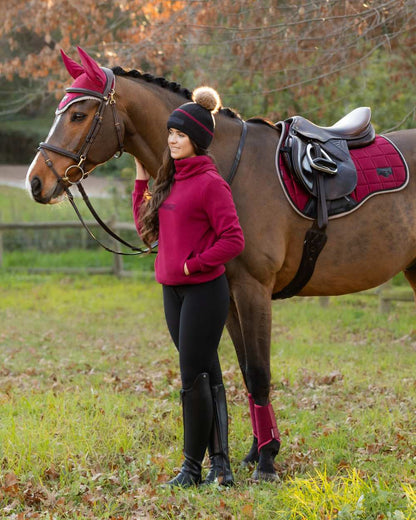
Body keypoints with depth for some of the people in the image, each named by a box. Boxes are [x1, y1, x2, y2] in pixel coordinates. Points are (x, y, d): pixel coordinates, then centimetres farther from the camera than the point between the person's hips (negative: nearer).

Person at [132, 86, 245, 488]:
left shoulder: (210, 183, -13)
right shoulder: (169, 180, 12)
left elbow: (233, 241, -17)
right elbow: (146, 228, 18)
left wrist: (193, 264, -16)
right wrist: (140, 177, 14)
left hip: (204, 290, -8)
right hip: (172, 290, 8)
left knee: (194, 379, -5)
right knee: (208, 377, 11)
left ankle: (193, 467, 4)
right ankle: (220, 464, 15)